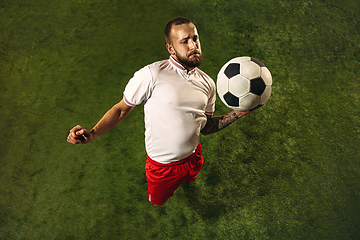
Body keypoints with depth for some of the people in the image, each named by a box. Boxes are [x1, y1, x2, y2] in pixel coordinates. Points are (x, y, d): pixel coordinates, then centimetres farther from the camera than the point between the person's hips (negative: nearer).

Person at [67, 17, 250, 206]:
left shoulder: (207, 83, -3)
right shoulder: (151, 75, -23)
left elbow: (206, 127, 4)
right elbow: (122, 109, -14)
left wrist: (236, 114, -9)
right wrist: (92, 133, -27)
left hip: (193, 158, 5)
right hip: (162, 165, -4)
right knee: (157, 203, 21)